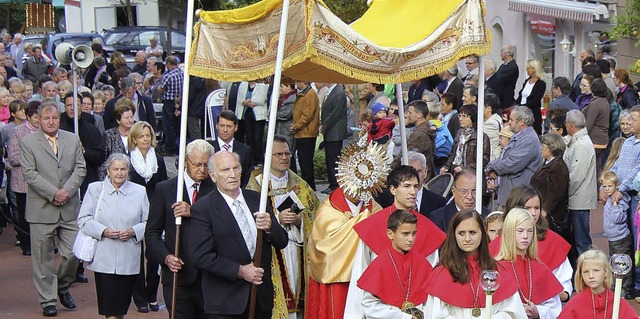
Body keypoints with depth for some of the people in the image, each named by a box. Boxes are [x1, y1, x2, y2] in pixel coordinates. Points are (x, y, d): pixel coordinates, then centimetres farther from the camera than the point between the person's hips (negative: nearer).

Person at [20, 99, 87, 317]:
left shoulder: (73, 140, 11)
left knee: (73, 253, 1)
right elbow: (30, 174, -8)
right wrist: (53, 193, -15)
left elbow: (80, 168, 6)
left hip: (70, 209, 3)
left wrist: (67, 190, -10)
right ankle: (48, 300, 14)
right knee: (43, 258, 3)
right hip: (41, 210, -3)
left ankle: (63, 287, 27)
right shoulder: (28, 143, 0)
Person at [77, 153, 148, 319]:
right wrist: (103, 231, -13)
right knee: (109, 305, -6)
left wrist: (133, 231, -11)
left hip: (129, 260, 2)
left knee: (122, 305, 10)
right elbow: (83, 219, 3)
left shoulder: (139, 192, 6)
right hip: (104, 259, -2)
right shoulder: (95, 189, 3)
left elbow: (148, 223, 8)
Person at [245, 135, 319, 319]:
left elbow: (315, 213, 9)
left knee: (298, 293, 2)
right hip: (272, 253, -3)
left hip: (298, 252, 3)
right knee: (279, 298, -8)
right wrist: (277, 219, -16)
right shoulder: (256, 185, 3)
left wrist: (300, 219, -10)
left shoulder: (300, 185, 15)